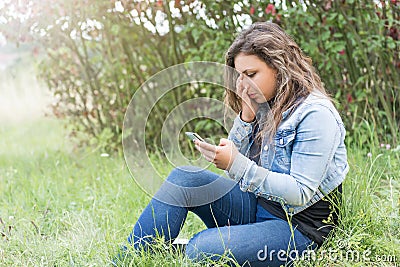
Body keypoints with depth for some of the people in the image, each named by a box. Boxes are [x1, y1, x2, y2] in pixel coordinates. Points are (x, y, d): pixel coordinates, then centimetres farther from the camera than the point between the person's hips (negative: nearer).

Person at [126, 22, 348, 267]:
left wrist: (236, 165, -28)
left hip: (299, 226, -8)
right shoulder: (265, 105, 7)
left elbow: (300, 193, -22)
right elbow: (236, 158, 6)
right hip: (257, 205, 8)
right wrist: (246, 118, -9)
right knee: (184, 177, -12)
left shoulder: (316, 114, -17)